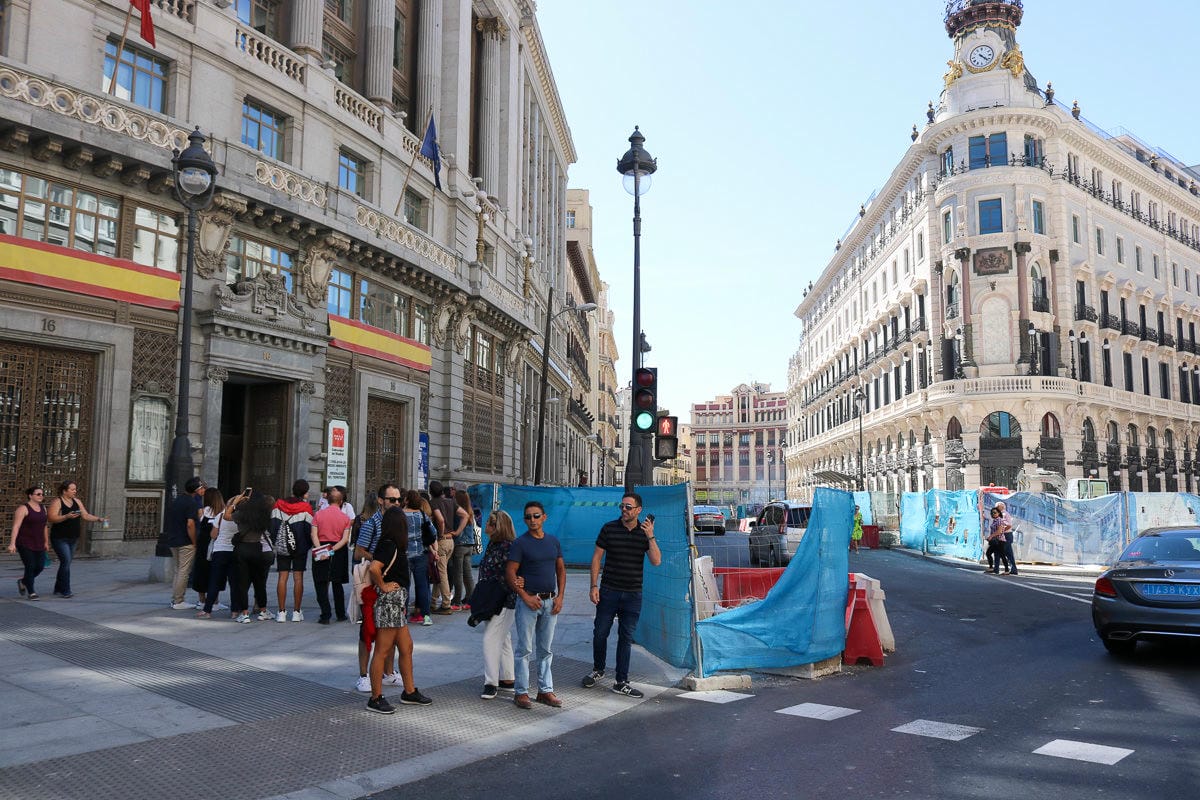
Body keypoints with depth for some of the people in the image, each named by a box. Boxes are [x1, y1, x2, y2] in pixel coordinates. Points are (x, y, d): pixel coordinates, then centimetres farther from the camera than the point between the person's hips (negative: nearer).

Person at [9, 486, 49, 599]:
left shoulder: (43, 508, 8)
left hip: (38, 544, 6)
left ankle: (23, 581, 29)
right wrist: (12, 543, -23)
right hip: (24, 543, -6)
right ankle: (31, 592, 7)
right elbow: (16, 526, -17)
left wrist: (46, 542, 15)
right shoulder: (23, 508, -12)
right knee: (30, 567, -6)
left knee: (40, 566, 3)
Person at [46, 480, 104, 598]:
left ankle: (58, 589, 21)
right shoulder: (56, 502, -8)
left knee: (66, 563, 11)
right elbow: (52, 518, -18)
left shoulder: (76, 501, 11)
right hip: (60, 539, -7)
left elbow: (86, 516, 10)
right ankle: (65, 591, -13)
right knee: (66, 562, -15)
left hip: (73, 539, 7)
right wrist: (67, 516, -29)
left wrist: (98, 519, -4)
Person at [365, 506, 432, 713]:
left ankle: (409, 692, 26)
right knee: (382, 652, -2)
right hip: (389, 601, -10)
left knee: (406, 648, 16)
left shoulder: (390, 545, 11)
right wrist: (382, 586, -15)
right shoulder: (389, 546, -16)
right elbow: (374, 567, -31)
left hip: (396, 603, 10)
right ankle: (376, 699, 6)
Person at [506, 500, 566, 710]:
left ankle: (545, 690, 21)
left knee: (546, 649, 12)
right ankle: (521, 692, 9)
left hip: (550, 601, 5)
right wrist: (525, 596, -16)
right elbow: (510, 572, -10)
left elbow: (561, 570, 13)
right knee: (524, 649, 0)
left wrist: (560, 596, 2)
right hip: (529, 600, -5)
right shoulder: (520, 543, -7)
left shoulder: (553, 542, 8)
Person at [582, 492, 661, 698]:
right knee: (600, 633, 6)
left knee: (626, 637, 5)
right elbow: (596, 558, 0)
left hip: (633, 594, 1)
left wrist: (650, 536, -19)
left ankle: (621, 682, 13)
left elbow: (656, 561, -7)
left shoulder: (645, 532, 1)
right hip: (608, 591, -1)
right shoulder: (609, 528, -3)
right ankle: (597, 670, 31)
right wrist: (594, 586, -6)